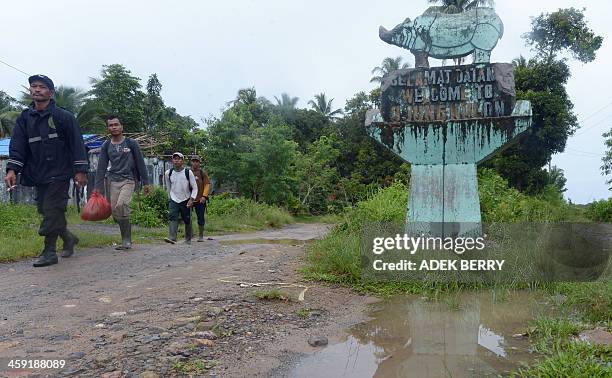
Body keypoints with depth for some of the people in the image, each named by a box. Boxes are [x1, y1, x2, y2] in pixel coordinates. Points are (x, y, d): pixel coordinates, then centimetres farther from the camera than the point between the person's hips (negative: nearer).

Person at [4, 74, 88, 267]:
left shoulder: (64, 116, -3)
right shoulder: (24, 118, 10)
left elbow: (76, 144, -6)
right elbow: (17, 145, 3)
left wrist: (80, 170, -12)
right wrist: (12, 169, -11)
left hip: (59, 173, -5)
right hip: (38, 175, 6)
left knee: (52, 212, -7)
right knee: (44, 210, 11)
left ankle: (49, 252, 4)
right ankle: (68, 238, 32)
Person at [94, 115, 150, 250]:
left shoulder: (131, 143, 1)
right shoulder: (106, 146, 10)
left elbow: (140, 163, 3)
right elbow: (101, 167, 8)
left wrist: (145, 182, 0)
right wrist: (98, 187, 2)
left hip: (128, 180, -4)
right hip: (114, 181, 4)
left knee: (121, 205, -24)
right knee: (115, 211, -1)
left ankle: (126, 240, -15)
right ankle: (126, 239, 12)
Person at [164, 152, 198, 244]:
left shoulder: (188, 172, -9)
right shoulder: (168, 173, -2)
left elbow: (194, 187, -5)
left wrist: (191, 199, -15)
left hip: (186, 200, -1)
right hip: (174, 200, 1)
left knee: (187, 220, 7)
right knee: (172, 218, -18)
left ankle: (188, 239, 24)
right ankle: (172, 237, -28)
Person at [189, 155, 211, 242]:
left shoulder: (202, 173, 2)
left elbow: (207, 184, -3)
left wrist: (204, 196, -13)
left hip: (200, 200, -1)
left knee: (201, 218, 4)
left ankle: (201, 236, 16)